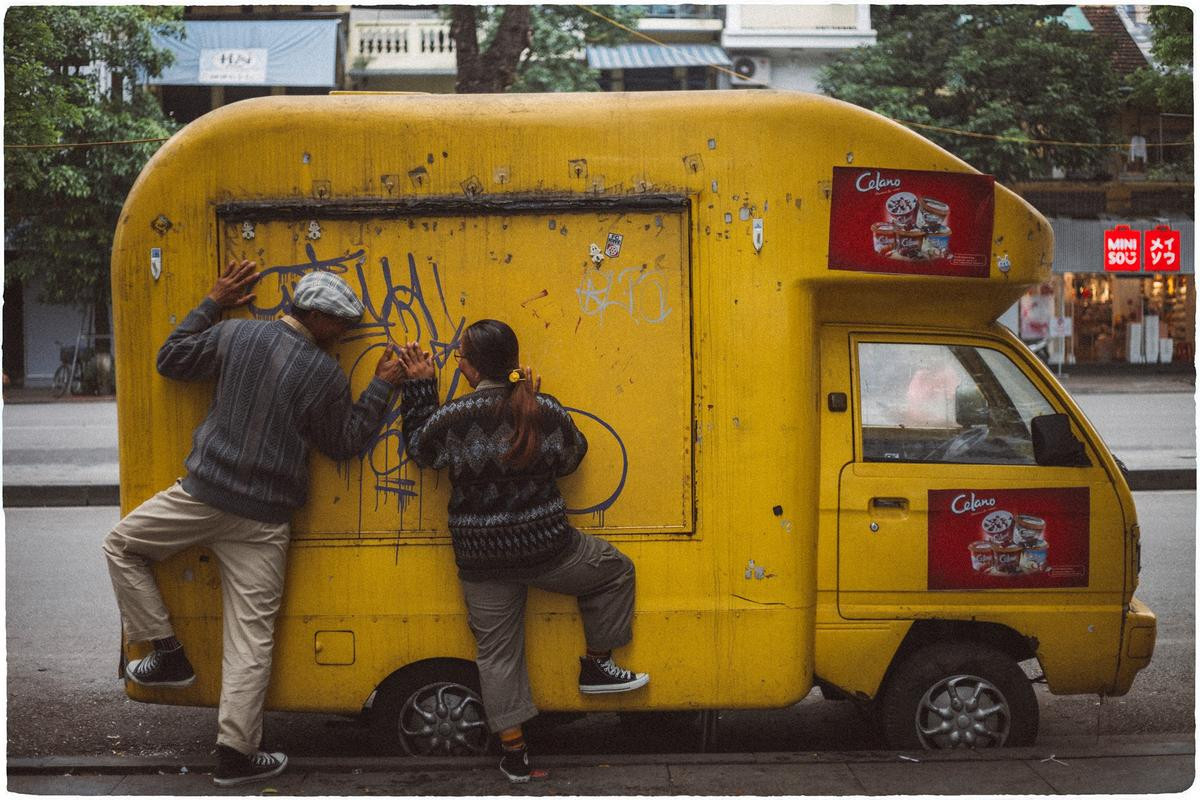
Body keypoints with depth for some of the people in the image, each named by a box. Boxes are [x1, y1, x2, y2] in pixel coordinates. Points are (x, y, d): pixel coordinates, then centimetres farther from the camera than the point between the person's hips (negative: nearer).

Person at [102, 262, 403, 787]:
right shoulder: (327, 376, -7)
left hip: (202, 496, 1)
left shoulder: (235, 334, -2)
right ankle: (235, 754, 9)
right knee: (251, 636, 5)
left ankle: (168, 656, 21)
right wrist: (381, 386, 7)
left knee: (122, 546, 26)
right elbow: (344, 444, 5)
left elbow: (171, 361, 13)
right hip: (263, 523, -1)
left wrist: (212, 304, 19)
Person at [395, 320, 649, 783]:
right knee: (614, 571, 26)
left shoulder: (453, 419, -14)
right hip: (546, 548, 0)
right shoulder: (546, 411, -9)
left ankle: (515, 753, 18)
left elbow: (419, 449, 6)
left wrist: (418, 386, 9)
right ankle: (595, 668, 30)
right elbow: (569, 460, 9)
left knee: (497, 652, 13)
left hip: (482, 560, 1)